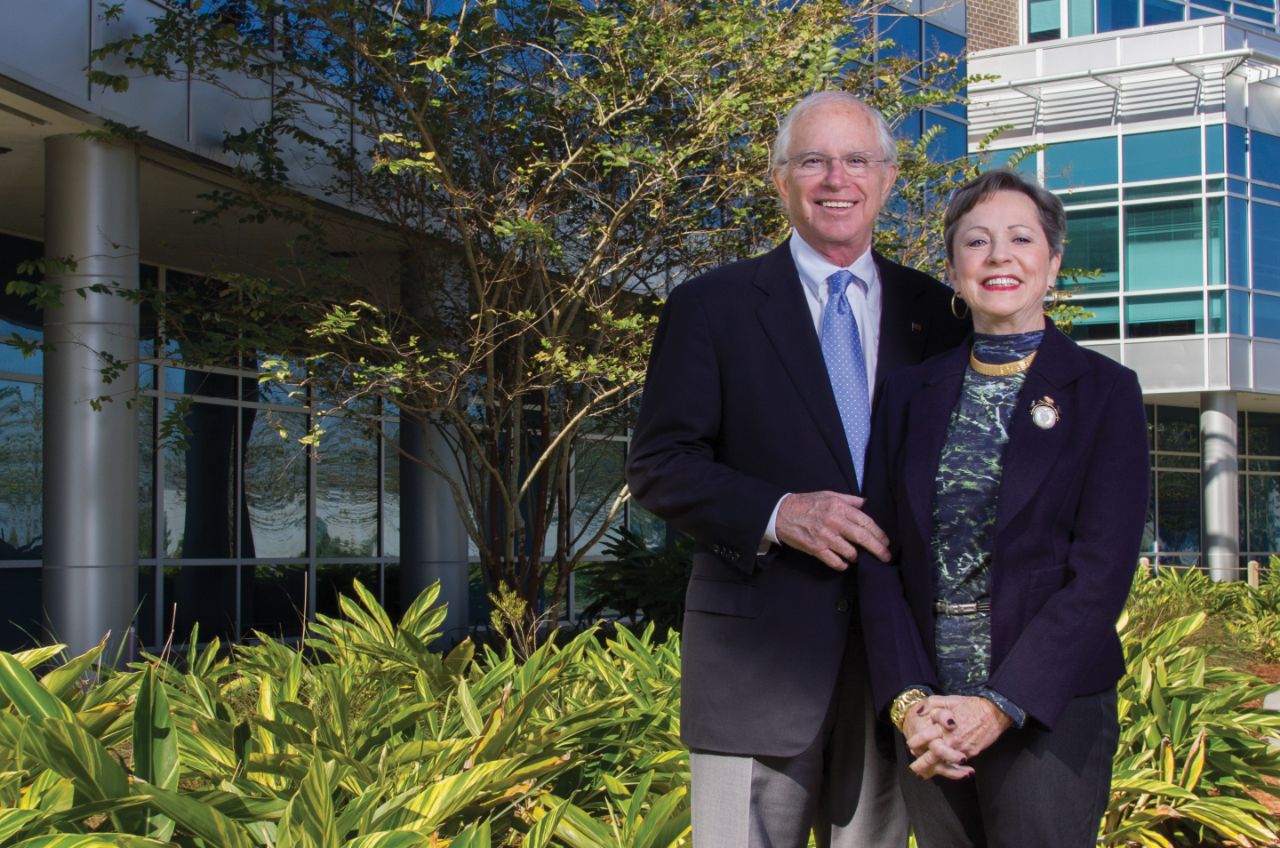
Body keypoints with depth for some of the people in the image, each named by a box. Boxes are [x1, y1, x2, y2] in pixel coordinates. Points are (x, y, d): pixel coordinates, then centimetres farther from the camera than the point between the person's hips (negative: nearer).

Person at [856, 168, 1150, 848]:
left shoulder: (1104, 392, 0)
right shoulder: (910, 393, 9)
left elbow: (1102, 571, -8)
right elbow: (879, 557, 4)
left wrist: (1000, 706, -16)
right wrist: (909, 699, -9)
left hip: (1048, 713, -3)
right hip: (926, 718, 3)